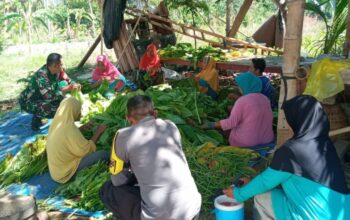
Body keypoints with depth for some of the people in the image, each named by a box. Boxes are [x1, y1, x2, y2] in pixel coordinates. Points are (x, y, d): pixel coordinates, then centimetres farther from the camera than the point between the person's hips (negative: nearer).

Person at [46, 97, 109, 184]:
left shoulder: (56, 124, -1)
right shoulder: (69, 129, -27)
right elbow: (87, 150, -18)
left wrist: (82, 128, 13)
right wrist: (98, 132, -8)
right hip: (66, 171, -9)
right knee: (103, 154, -12)